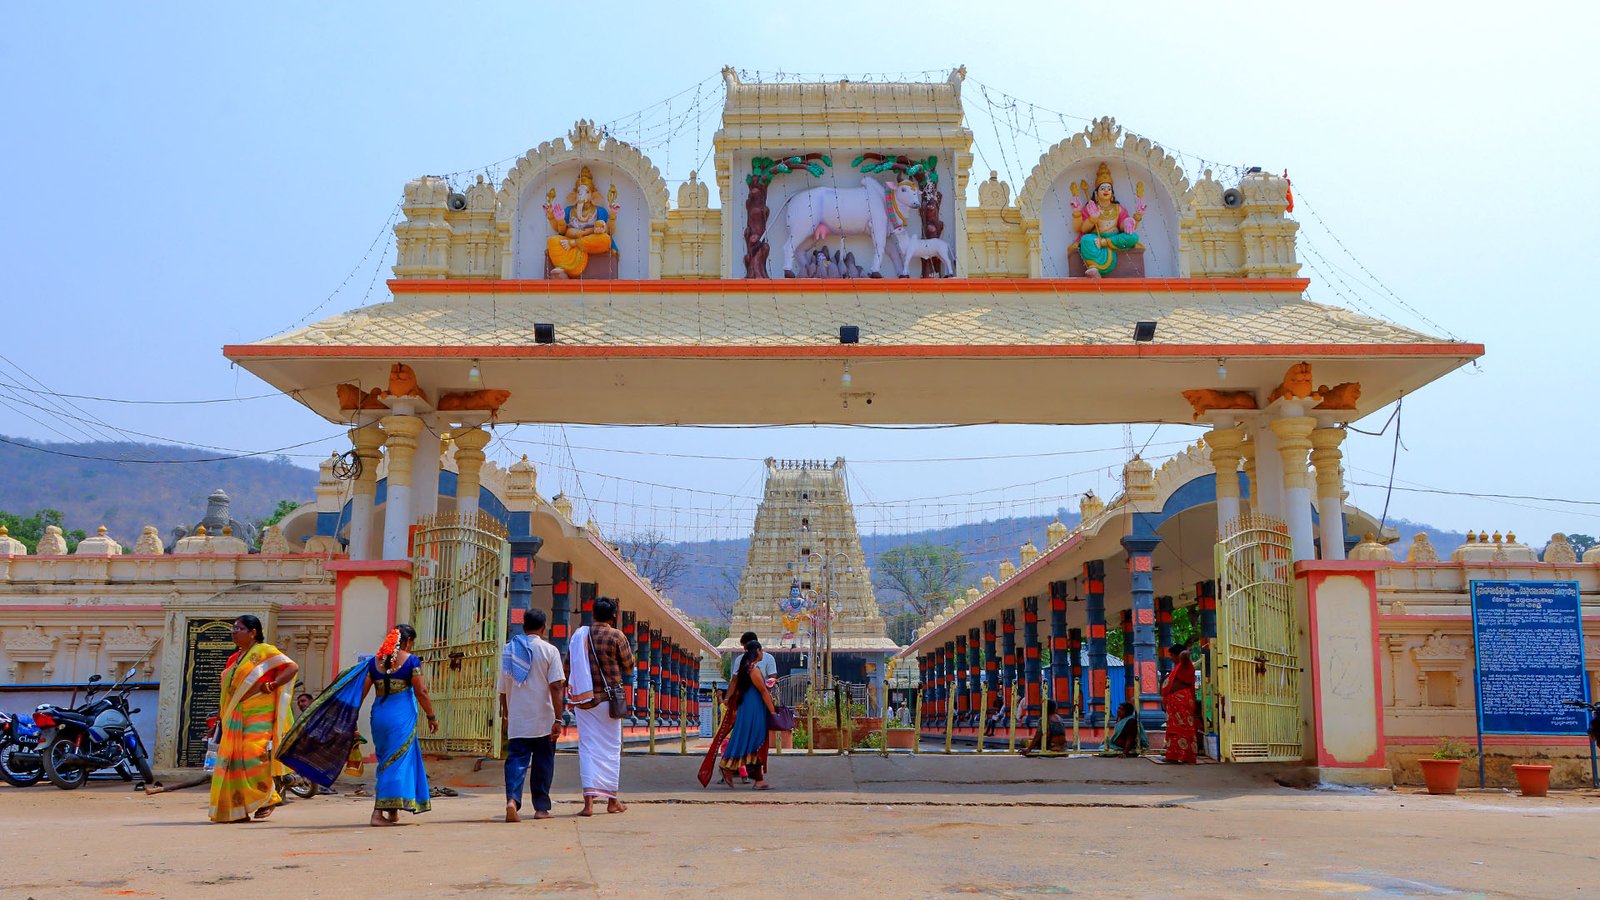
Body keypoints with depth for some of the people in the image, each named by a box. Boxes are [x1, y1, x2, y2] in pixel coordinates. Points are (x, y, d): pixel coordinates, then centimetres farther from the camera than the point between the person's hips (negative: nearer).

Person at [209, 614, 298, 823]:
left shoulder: (265, 651, -2)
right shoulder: (234, 658, 19)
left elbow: (293, 667, -10)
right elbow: (226, 686, 27)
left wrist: (272, 685, -17)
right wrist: (222, 714, 16)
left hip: (259, 715, -7)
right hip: (235, 718, 7)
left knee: (253, 755, -15)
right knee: (232, 759, 1)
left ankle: (268, 798, 3)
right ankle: (235, 809, 7)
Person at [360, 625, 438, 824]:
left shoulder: (374, 661, 9)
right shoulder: (411, 660, -4)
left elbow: (362, 692, 6)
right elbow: (421, 692, -7)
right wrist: (432, 717, 1)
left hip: (378, 715, 5)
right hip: (402, 717, -5)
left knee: (387, 761, 16)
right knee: (397, 761, 1)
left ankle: (392, 812, 21)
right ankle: (378, 812, -4)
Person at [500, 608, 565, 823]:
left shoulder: (508, 650, 8)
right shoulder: (549, 650, -5)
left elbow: (503, 689, 13)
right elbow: (556, 686, -12)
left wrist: (506, 715, 25)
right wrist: (558, 719, -11)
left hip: (517, 721, 3)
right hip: (543, 720, -2)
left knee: (516, 759, 1)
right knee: (543, 763, 9)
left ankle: (512, 799, -21)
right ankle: (541, 807, 14)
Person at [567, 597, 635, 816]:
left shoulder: (579, 635, 5)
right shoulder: (616, 636, -7)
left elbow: (568, 667, 10)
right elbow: (629, 666, 2)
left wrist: (571, 691, 21)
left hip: (581, 699, 3)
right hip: (607, 697, -3)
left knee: (587, 747, 4)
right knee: (611, 748, 8)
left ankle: (588, 801, -7)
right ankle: (612, 800, 15)